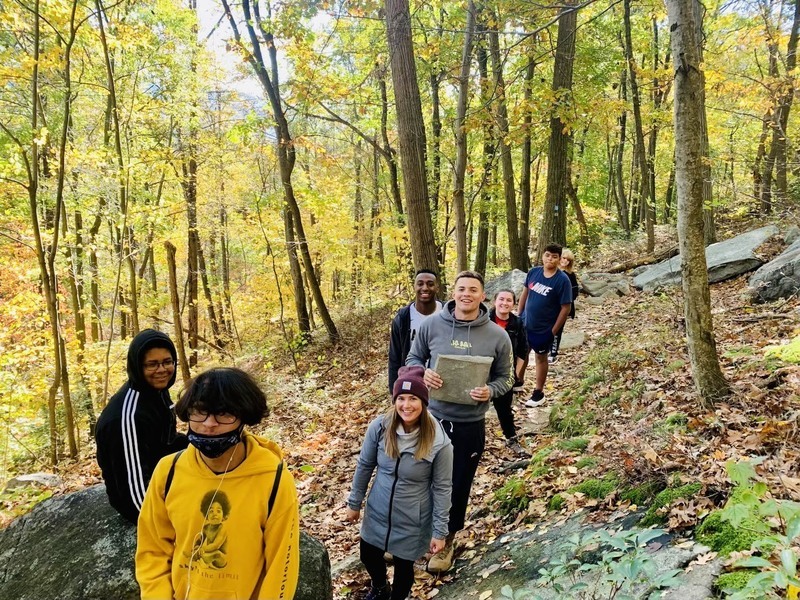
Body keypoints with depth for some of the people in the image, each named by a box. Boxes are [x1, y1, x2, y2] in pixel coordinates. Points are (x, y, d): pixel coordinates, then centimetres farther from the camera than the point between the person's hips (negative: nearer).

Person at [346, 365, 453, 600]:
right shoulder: (379, 427, -17)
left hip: (412, 521, -3)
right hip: (377, 512, 3)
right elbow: (364, 466, -2)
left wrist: (439, 531, -8)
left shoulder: (439, 442, -24)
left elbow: (442, 488, -13)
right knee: (368, 557, 23)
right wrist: (354, 503, 7)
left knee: (403, 566, 17)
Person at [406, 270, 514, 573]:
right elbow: (413, 358, 6)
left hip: (470, 425, 0)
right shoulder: (431, 324, -7)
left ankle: (447, 539, 39)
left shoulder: (498, 336, -8)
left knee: (459, 485, 15)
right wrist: (423, 373, -16)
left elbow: (504, 378, 2)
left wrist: (489, 391, -19)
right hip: (431, 417, 1)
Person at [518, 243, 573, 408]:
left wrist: (553, 331, -14)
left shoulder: (562, 280, -20)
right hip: (525, 322, 4)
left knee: (541, 357, 13)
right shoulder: (533, 272, -7)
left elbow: (565, 308, -16)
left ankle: (538, 393, 29)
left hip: (544, 328, -4)